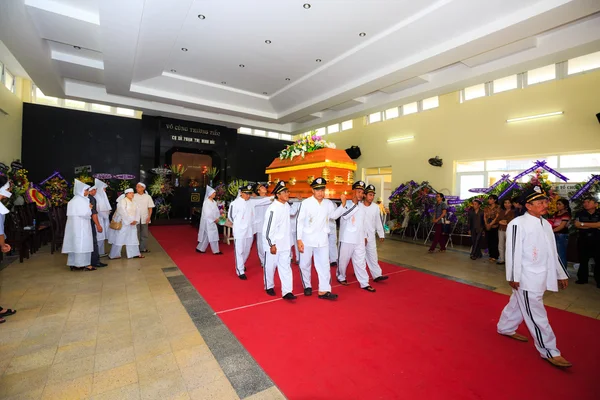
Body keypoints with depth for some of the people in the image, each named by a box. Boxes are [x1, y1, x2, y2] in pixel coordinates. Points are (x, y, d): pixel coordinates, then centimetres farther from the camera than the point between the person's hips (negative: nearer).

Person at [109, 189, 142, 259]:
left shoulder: (133, 202, 13)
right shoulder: (123, 201, -9)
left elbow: (137, 211, 5)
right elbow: (122, 212, -18)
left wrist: (135, 220, -10)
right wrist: (130, 221, -19)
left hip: (132, 223, 7)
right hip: (123, 223, -7)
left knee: (133, 238, 10)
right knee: (119, 238, -1)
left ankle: (134, 253, 17)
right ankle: (113, 255, 11)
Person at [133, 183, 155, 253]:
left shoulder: (148, 197, 3)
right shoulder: (133, 196, 1)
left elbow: (150, 208, 3)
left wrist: (149, 217, -6)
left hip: (144, 219, 1)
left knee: (144, 234, 7)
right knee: (136, 234, 4)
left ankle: (143, 248, 17)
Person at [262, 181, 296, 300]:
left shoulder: (286, 206, 2)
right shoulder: (273, 208, -21)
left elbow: (292, 212, 28)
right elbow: (267, 228, -20)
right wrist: (271, 245, -17)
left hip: (284, 243, 6)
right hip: (273, 243, -6)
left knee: (285, 267, 5)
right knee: (270, 266, 12)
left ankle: (287, 291, 10)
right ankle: (269, 287, 34)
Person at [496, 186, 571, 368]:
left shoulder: (546, 224, 9)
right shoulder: (518, 224, -18)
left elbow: (552, 251, 17)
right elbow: (513, 252, -18)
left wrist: (561, 274, 19)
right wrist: (513, 277, -17)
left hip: (541, 276, 8)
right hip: (526, 277, -8)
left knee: (518, 304, 21)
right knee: (536, 314, 3)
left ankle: (506, 328, 39)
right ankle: (549, 351, 17)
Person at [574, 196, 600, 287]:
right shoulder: (580, 214, 5)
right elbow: (576, 224, -6)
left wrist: (583, 224, -11)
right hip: (583, 241, 2)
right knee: (583, 260, 9)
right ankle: (582, 278, 19)